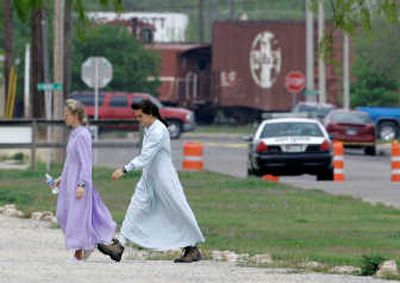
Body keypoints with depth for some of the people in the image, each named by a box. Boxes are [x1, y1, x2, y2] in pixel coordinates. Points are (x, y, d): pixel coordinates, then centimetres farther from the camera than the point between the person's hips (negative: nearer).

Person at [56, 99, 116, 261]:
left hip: (79, 181, -10)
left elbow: (86, 162, -19)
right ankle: (89, 242, 20)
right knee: (63, 214, 11)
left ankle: (78, 255, 4)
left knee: (77, 216, -3)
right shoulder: (74, 133, 11)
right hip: (70, 181, 10)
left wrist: (81, 185, -22)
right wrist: (62, 178, 22)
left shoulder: (82, 135, -16)